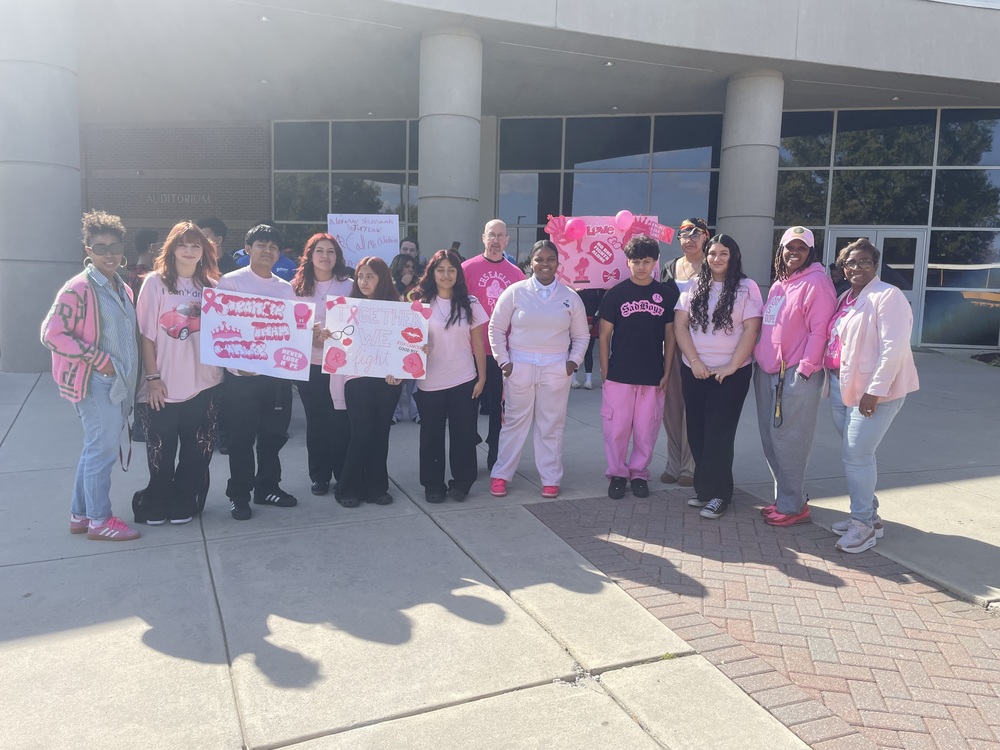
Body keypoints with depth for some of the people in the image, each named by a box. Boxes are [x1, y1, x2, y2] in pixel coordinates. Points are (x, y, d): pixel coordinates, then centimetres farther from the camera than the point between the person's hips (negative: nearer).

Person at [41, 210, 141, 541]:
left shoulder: (123, 289, 12)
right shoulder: (78, 288, -12)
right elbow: (52, 334, -15)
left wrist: (129, 376, 12)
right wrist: (98, 360, -17)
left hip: (118, 383, 8)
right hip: (96, 383, -8)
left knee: (96, 448, 15)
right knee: (103, 449, -3)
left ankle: (80, 514, 27)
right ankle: (99, 520, 11)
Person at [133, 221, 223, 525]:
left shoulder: (211, 285, 6)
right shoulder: (156, 282, -4)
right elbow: (146, 334, -5)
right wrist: (152, 378, -9)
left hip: (204, 383, 3)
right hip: (165, 385, -3)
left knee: (196, 450, 11)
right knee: (162, 451, 7)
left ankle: (184, 504, 28)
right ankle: (155, 504, 27)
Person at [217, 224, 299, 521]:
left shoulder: (285, 288, 11)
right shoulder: (230, 281, -3)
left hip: (278, 373, 5)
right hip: (241, 374, -4)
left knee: (274, 434, 13)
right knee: (242, 438, 5)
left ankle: (267, 487, 29)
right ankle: (239, 495, 19)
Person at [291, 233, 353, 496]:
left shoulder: (348, 285, 2)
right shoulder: (297, 286, 7)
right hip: (309, 363, 2)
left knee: (340, 420, 0)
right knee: (315, 421, 8)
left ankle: (343, 474, 14)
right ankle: (319, 475, 19)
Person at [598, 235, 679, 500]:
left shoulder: (667, 294, 3)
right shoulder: (616, 293, 0)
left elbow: (670, 336, 7)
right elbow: (604, 335, 2)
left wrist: (667, 372, 2)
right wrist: (604, 371, -2)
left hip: (652, 377, 1)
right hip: (619, 376, -1)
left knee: (646, 430, 8)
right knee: (616, 428, 4)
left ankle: (639, 473, 24)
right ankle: (617, 474, 20)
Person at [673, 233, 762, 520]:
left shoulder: (746, 288, -3)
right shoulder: (694, 287, 7)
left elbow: (751, 329, -8)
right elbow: (679, 325, 1)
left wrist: (731, 367, -14)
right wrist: (695, 361, -10)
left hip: (731, 374, -4)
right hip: (694, 371, 4)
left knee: (719, 433, -3)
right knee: (697, 431, 7)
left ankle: (718, 493, 9)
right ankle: (704, 487, 20)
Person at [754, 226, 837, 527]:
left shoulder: (816, 282, -9)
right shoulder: (778, 284, 17)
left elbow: (819, 330, -15)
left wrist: (806, 367, -18)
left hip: (797, 375, -9)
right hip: (768, 372, 9)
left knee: (787, 440, -4)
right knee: (770, 438, 13)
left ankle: (792, 506, 8)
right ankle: (785, 497, 26)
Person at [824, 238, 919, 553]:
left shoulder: (888, 296, -12)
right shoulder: (845, 298, 14)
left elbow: (894, 347, -20)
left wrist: (874, 391, -23)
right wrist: (831, 381, 10)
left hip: (873, 391, -8)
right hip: (841, 387, 8)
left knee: (856, 456, -7)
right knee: (857, 455, 14)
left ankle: (863, 523, 8)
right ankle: (868, 514, 29)